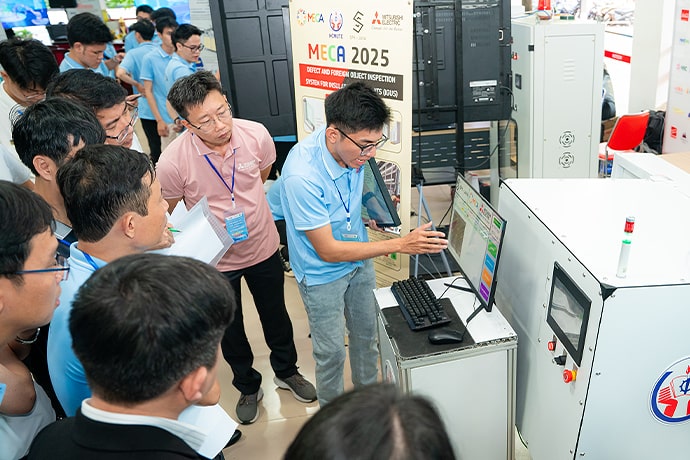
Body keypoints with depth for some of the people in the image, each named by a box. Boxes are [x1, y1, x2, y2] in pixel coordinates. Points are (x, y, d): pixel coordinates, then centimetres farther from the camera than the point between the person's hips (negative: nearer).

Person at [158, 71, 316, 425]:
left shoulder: (256, 134, -20)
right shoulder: (172, 162, -27)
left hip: (262, 247, 2)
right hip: (215, 260, -1)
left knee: (276, 315, 23)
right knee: (230, 329, 19)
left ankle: (286, 371, 51)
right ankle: (248, 386, 47)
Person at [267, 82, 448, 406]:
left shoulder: (353, 149, -15)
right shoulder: (302, 176, -36)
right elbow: (328, 250, -30)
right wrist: (399, 245, -33)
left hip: (358, 257, 6)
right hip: (322, 273, -6)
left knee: (366, 333, 21)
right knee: (332, 351, 10)